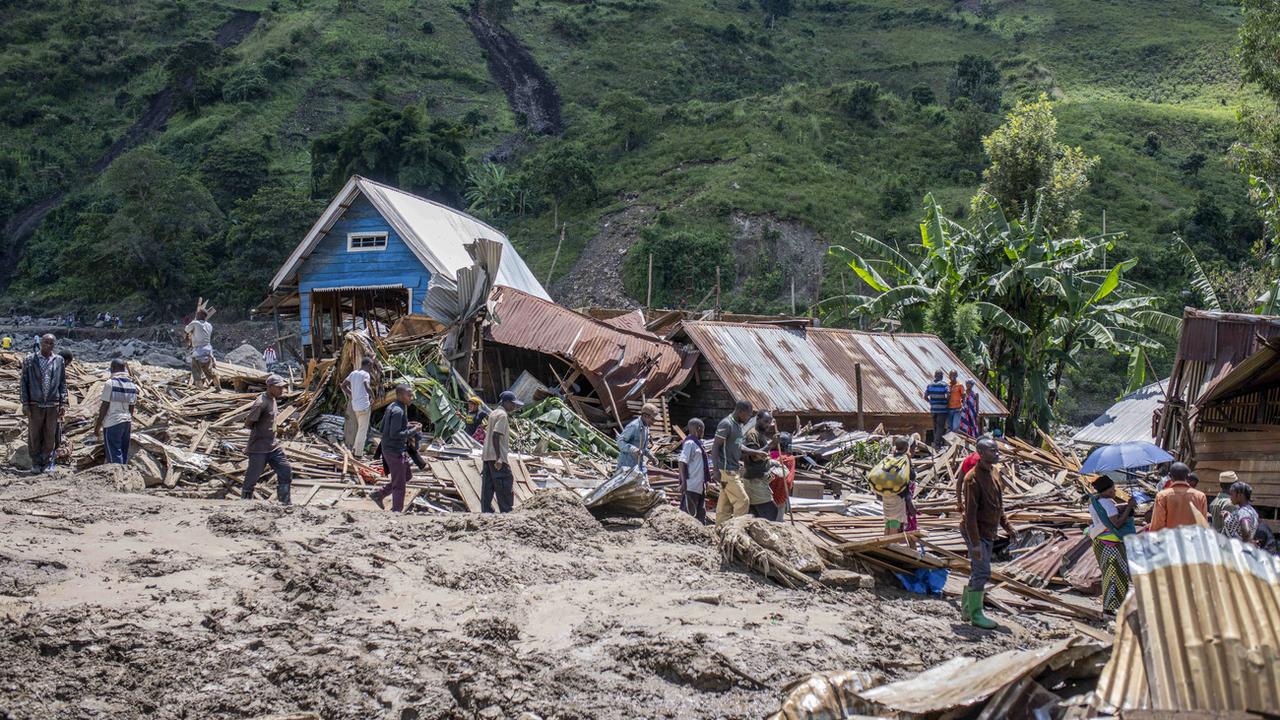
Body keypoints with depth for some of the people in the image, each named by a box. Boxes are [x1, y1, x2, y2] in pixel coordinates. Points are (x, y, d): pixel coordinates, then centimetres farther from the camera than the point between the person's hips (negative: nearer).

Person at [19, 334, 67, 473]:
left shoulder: (59, 361, 6)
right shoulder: (30, 360, 2)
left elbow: (63, 383, 9)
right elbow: (23, 383, 3)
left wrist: (63, 403, 3)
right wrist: (25, 404, -3)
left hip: (53, 405, 1)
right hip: (35, 404, -1)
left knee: (50, 436, 4)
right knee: (34, 435, 3)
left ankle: (47, 462, 13)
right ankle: (36, 462, 15)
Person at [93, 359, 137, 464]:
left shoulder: (110, 383, -11)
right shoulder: (132, 385, 6)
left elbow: (105, 406, -11)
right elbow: (131, 407, 10)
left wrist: (98, 425, -5)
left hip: (112, 423, -6)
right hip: (127, 422, 6)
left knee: (114, 455, -5)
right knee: (124, 455, 11)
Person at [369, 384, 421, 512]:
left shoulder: (391, 407, 9)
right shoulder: (398, 411, -21)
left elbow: (383, 427, 15)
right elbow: (394, 434, -25)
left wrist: (406, 426, 11)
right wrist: (413, 431, -18)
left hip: (388, 449, 10)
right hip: (395, 451, -10)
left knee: (405, 477, 22)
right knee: (399, 485, 1)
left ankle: (378, 494, 26)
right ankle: (397, 511, 11)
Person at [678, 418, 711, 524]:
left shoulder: (698, 443, 14)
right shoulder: (689, 443, -13)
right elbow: (682, 462, -20)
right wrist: (683, 482, -24)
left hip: (699, 486, 10)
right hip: (690, 486, -10)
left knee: (701, 513, 14)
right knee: (688, 513, -6)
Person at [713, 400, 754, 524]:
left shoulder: (739, 425, 15)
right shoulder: (726, 424, -13)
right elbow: (715, 447, -16)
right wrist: (716, 470, -21)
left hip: (735, 471, 9)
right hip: (727, 471, -9)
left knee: (724, 505, 8)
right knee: (742, 501, -10)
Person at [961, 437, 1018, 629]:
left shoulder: (994, 471, 6)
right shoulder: (973, 478, -21)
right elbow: (970, 513, -22)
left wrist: (1007, 526, 16)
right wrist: (975, 543, -24)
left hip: (989, 533, 9)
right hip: (977, 533, -9)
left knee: (978, 571, 15)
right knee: (982, 572, -7)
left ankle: (967, 608, 26)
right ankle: (976, 613, 3)